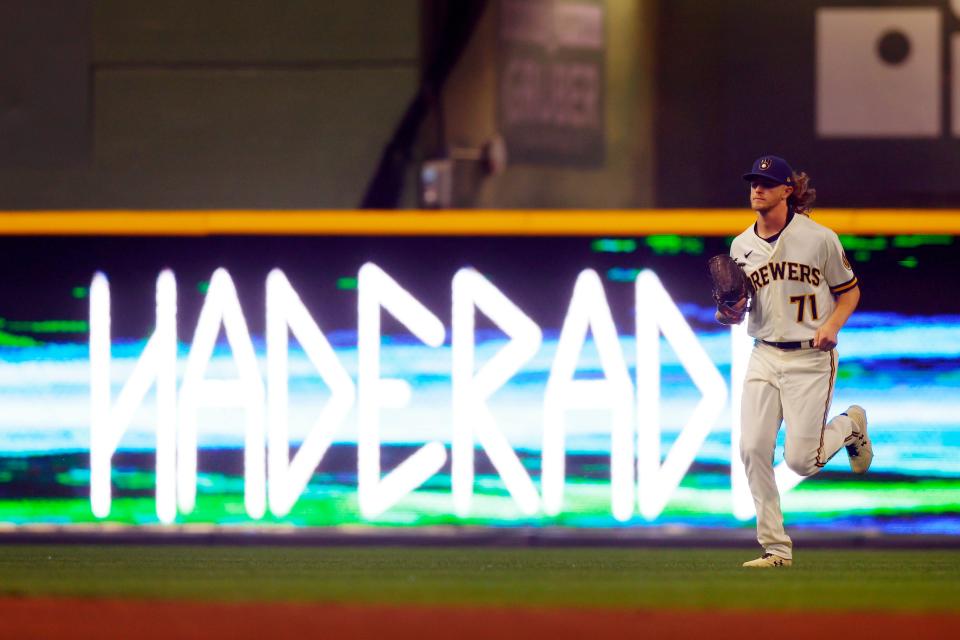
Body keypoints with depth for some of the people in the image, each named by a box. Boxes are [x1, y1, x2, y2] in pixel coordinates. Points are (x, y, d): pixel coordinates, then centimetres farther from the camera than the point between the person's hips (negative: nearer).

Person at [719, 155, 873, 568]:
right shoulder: (741, 246, 6)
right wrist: (729, 313, -10)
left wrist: (832, 325, -15)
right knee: (753, 449, -10)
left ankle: (851, 425, 26)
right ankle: (775, 547, -1)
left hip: (811, 359, -4)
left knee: (800, 460, -8)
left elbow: (850, 291, 3)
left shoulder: (819, 239, -6)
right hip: (764, 356, 4)